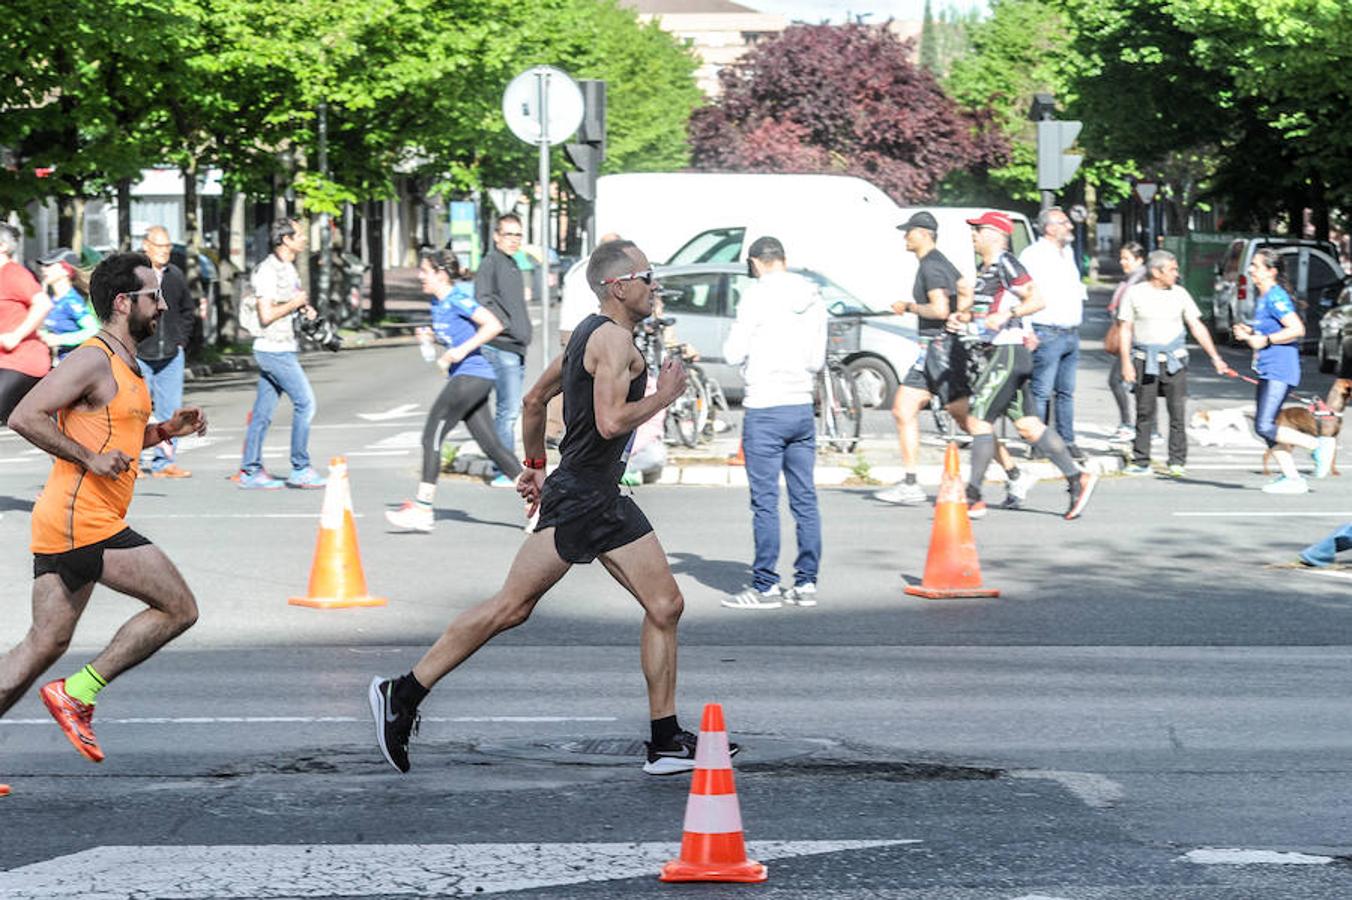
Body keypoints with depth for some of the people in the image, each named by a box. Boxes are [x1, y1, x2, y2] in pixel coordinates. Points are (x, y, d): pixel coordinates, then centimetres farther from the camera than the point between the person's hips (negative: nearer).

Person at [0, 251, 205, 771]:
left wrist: (165, 430, 15)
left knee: (45, 645, 9)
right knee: (179, 609, -5)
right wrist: (90, 458, -19)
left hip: (65, 527, 10)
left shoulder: (124, 366, 19)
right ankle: (78, 693, -3)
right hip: (84, 523, -10)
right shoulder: (93, 360, -12)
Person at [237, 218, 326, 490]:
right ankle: (300, 470, -3)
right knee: (305, 402, -8)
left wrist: (305, 309, 10)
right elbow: (266, 315, -21)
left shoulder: (288, 268, 15)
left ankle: (250, 471, 11)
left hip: (284, 349, 9)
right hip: (274, 350, -9)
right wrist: (295, 304, -11)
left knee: (263, 411, 9)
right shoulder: (268, 270, -15)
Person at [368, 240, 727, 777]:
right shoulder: (614, 339, -13)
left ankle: (666, 743, 5)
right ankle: (402, 696, -1)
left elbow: (535, 399, 24)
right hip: (577, 499, -11)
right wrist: (664, 396, -11)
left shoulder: (591, 334, 18)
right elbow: (611, 421, -25)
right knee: (511, 607, -8)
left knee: (666, 606, 3)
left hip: (606, 501, 11)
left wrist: (535, 464, 29)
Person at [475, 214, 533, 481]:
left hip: (517, 348, 10)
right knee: (508, 410, -11)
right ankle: (505, 471, -9)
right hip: (501, 347, -10)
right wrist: (507, 326, -19)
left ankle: (505, 468, 18)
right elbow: (483, 302, -18)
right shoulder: (491, 263, -9)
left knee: (511, 409, 12)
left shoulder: (512, 265, 20)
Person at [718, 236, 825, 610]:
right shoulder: (813, 298, 8)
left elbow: (734, 354, -9)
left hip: (765, 409, -6)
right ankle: (806, 583, 10)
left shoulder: (757, 296, -9)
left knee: (765, 501, -3)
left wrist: (735, 342, 11)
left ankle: (766, 586, -2)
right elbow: (818, 359, 11)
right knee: (805, 499, 8)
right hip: (802, 407, 6)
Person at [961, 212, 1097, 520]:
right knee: (1028, 425, 8)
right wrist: (964, 317, 11)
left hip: (1008, 353, -10)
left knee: (978, 420, -9)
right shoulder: (987, 268, 18)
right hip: (1001, 355, 10)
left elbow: (1037, 299, -17)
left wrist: (1006, 315, -27)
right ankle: (1077, 479, 10)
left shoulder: (1005, 264, -11)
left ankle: (973, 498, -7)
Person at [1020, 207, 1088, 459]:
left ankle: (1067, 441, 13)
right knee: (1042, 392, -7)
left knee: (1066, 392, 9)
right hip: (1047, 333, -8)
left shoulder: (1068, 252, 17)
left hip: (1071, 333, 8)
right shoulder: (1033, 254, -8)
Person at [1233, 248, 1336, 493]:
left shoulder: (1276, 297, -13)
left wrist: (1265, 340, -18)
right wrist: (1249, 332, 12)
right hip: (1267, 371, 10)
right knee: (1265, 429, 7)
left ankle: (1318, 445, -3)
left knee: (1265, 427, -14)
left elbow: (1297, 329, -22)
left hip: (1279, 371, -10)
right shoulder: (1262, 298, 16)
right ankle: (1291, 478, 9)